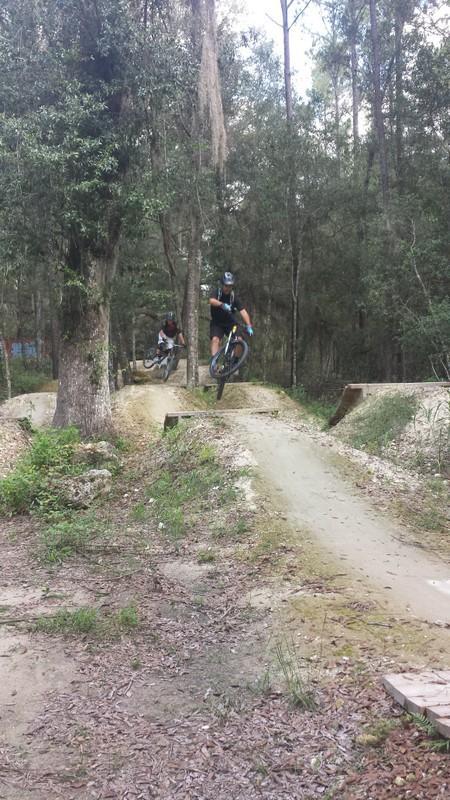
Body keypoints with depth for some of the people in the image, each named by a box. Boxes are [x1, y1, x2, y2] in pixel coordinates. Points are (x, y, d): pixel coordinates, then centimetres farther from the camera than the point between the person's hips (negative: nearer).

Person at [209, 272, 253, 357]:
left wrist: (249, 326, -36)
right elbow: (212, 301, -36)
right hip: (217, 323, -2)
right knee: (215, 339, -25)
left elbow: (243, 311, -21)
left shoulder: (234, 297, -11)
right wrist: (222, 305, -56)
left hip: (230, 323, 2)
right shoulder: (216, 292, -12)